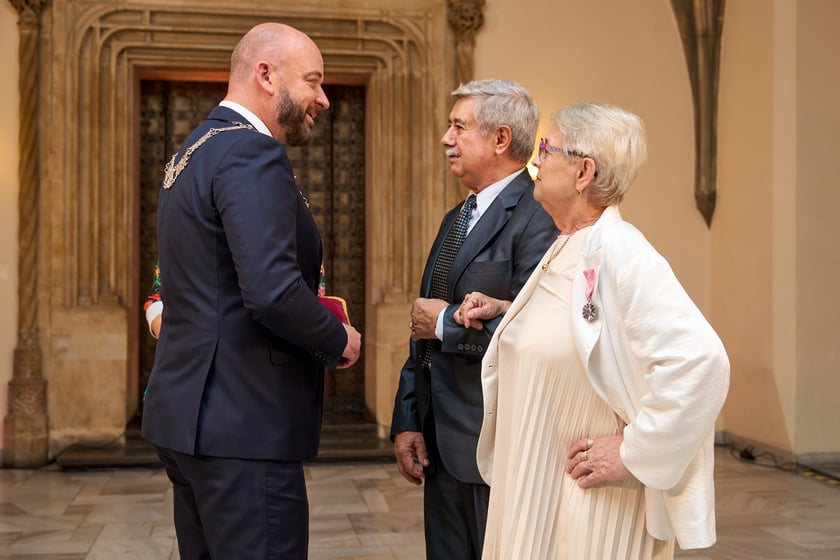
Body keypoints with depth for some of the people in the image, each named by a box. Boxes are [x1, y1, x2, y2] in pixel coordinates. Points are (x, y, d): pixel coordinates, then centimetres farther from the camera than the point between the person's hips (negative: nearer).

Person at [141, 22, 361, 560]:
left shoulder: (194, 150, 15)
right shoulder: (253, 156, -16)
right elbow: (272, 291, -26)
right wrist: (338, 339, -8)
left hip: (188, 412, 10)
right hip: (242, 424, -10)